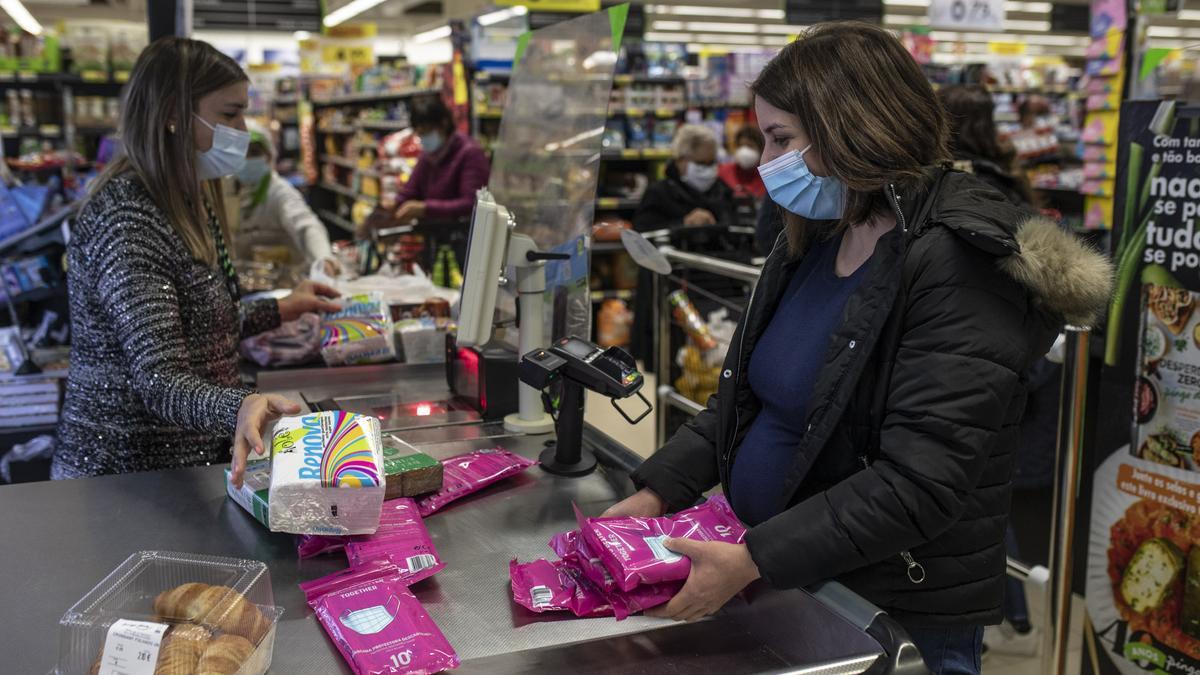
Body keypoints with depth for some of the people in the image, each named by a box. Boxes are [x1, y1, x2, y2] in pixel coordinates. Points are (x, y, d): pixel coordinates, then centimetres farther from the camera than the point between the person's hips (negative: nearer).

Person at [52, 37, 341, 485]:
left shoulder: (186, 201, 6)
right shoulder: (125, 221, -24)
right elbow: (159, 379, -30)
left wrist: (281, 311, 15)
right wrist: (237, 408, -49)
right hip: (130, 477, -9)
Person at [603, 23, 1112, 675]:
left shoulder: (958, 266, -22)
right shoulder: (807, 242, 4)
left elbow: (919, 484, -27)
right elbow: (742, 397, 8)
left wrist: (754, 561, -28)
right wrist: (658, 491, -4)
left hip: (898, 621, -7)